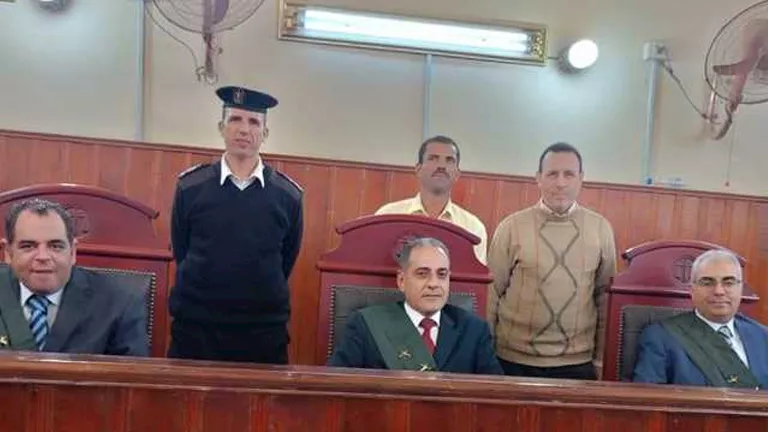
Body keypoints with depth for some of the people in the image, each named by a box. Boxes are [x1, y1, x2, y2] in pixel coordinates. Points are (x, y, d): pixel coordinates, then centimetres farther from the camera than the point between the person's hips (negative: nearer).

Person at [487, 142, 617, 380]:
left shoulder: (601, 228, 0)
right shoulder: (511, 227, -5)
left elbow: (605, 295, 6)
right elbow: (492, 292, 0)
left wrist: (601, 359, 8)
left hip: (578, 363, 1)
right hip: (514, 359, -1)